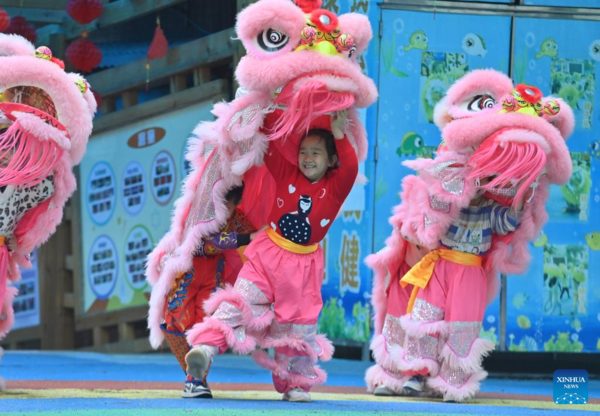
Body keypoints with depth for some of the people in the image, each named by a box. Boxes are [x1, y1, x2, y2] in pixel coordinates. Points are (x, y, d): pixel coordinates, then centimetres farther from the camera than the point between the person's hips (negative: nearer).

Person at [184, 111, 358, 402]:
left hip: (304, 264, 0)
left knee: (299, 324, 7)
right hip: (268, 254, 0)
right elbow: (270, 147, 3)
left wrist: (338, 134, -28)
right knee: (242, 299, -17)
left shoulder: (335, 187, -4)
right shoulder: (287, 175, 2)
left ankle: (297, 383, 21)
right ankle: (206, 347, -31)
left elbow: (350, 168, -23)